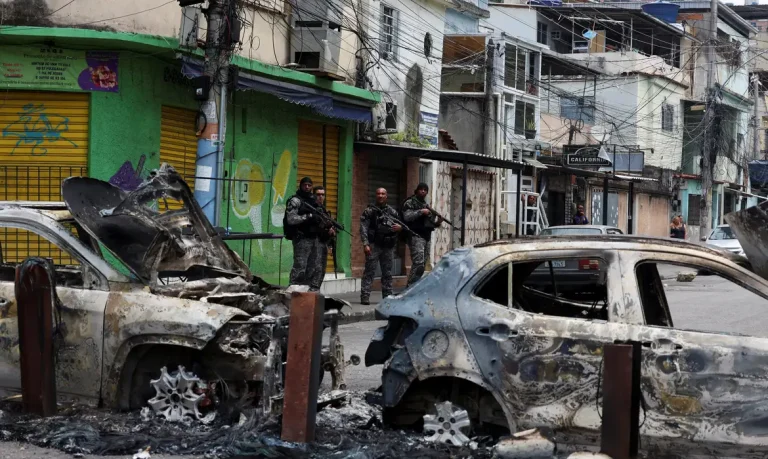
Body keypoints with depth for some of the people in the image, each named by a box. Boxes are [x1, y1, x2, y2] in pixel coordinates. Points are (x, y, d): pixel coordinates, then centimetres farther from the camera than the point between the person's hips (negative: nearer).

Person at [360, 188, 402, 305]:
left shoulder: (392, 211, 14)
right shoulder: (369, 211, 1)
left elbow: (400, 224, 23)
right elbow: (363, 228, -6)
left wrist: (400, 227, -3)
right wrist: (365, 244, -16)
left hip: (388, 247, 5)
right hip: (374, 246, -5)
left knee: (387, 273, 10)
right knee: (370, 271, -8)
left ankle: (388, 296, 16)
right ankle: (365, 296, -10)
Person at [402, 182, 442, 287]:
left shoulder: (426, 205, 24)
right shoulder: (410, 203, -1)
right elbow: (407, 217, -17)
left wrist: (437, 222, 4)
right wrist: (421, 212, -19)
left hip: (426, 237, 9)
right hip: (416, 236, -9)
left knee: (422, 264, 8)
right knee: (418, 264, -20)